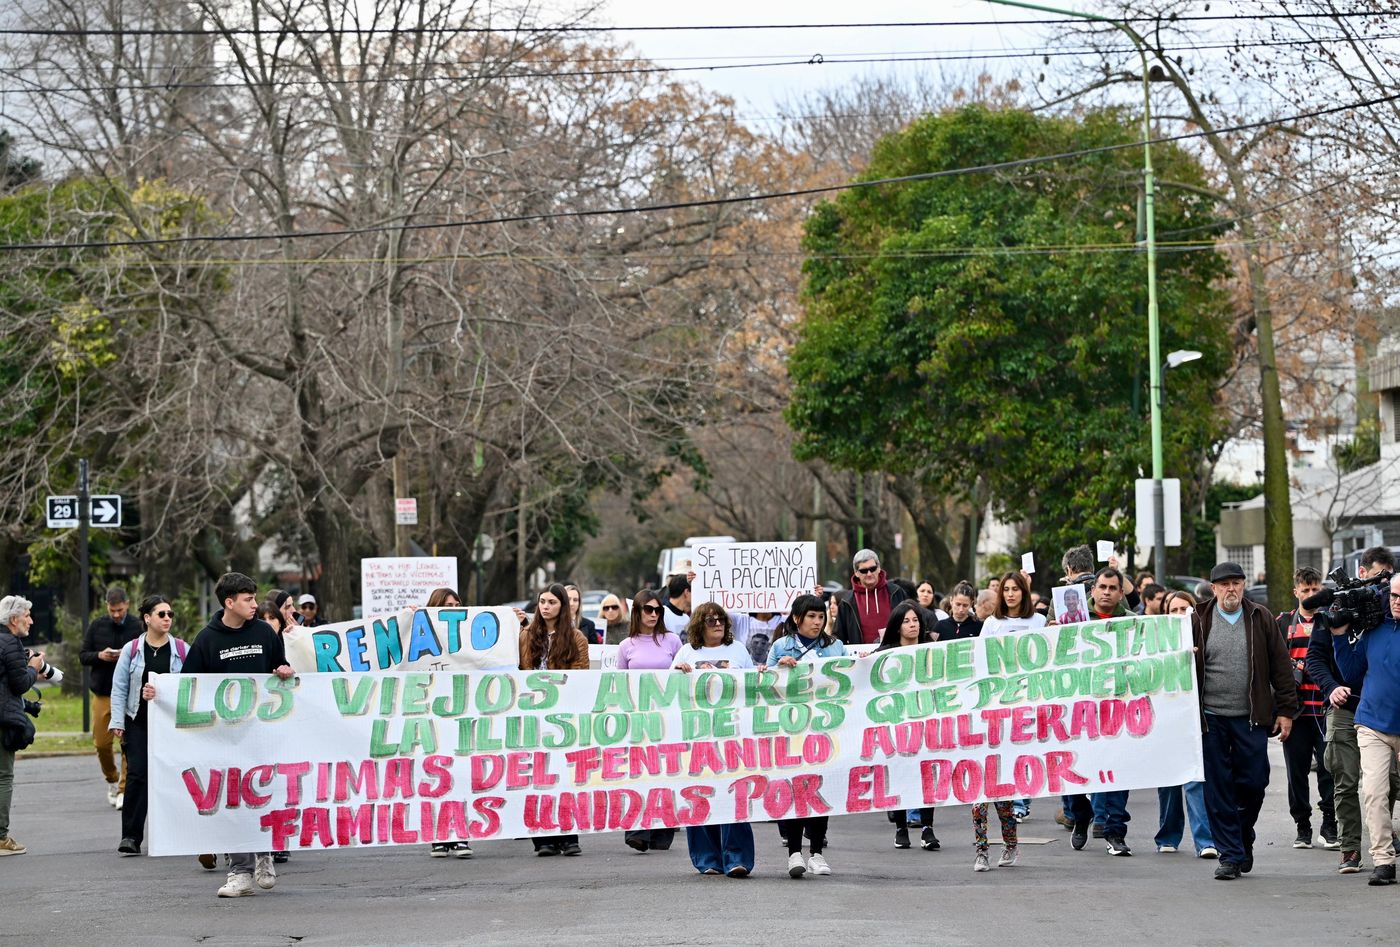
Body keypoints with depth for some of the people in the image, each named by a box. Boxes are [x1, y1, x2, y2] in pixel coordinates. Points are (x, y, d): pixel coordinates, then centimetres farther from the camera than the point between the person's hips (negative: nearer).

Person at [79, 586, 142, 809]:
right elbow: (82, 656, 8)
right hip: (102, 692, 2)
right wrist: (99, 656, -12)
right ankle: (112, 780, 29)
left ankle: (124, 790, 3)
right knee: (102, 742, 5)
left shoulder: (138, 627, -2)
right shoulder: (97, 626, 5)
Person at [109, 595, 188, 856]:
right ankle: (131, 836, -8)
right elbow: (119, 688, 3)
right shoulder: (132, 650, 2)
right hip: (139, 721, -1)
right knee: (137, 774, -10)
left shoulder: (182, 650, 4)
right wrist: (118, 722, -4)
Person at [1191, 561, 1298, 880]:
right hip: (1210, 719, 0)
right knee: (1218, 791, -1)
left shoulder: (1261, 619, 6)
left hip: (1251, 719, 0)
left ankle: (1243, 838, 26)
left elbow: (1280, 666, 7)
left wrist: (1286, 710, 2)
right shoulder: (1198, 621, 3)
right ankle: (1230, 856, 6)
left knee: (1253, 783, 0)